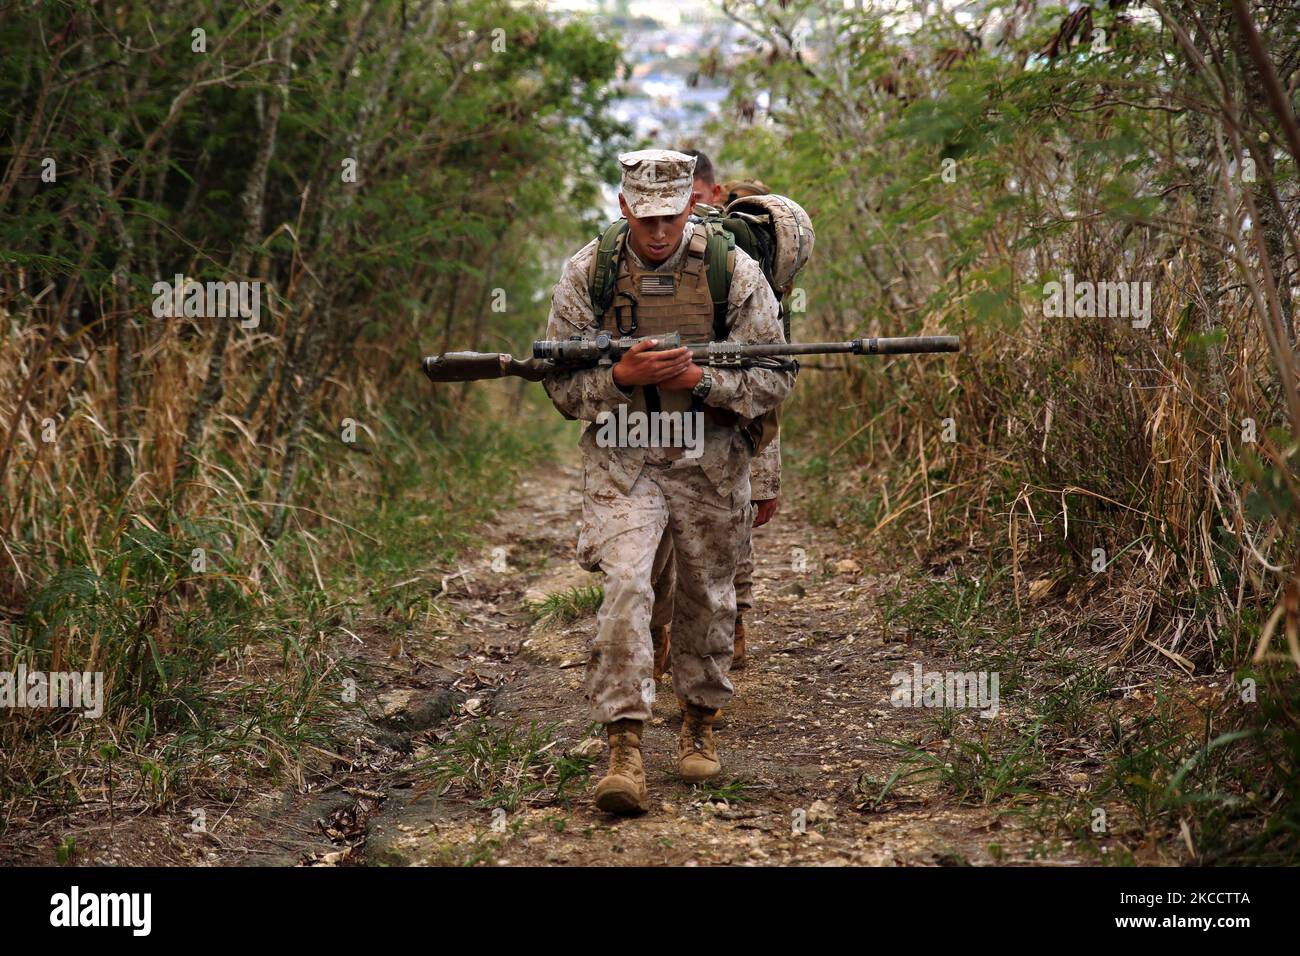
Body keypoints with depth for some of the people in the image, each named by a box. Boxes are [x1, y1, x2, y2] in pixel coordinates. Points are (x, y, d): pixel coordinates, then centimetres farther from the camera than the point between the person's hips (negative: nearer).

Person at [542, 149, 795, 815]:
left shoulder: (733, 271, -6)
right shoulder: (587, 272, -4)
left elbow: (776, 379, -4)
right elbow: (560, 384, -2)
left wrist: (701, 382, -20)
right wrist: (622, 377, -21)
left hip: (712, 463, 1)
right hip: (621, 462, -1)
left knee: (707, 598, 13)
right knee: (624, 587, -18)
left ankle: (699, 722, 35)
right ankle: (624, 748, -15)